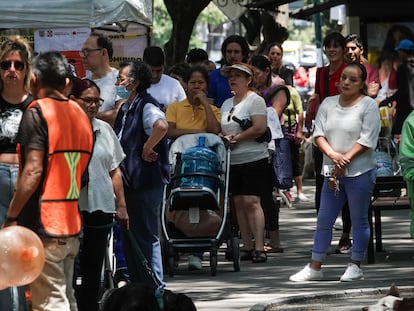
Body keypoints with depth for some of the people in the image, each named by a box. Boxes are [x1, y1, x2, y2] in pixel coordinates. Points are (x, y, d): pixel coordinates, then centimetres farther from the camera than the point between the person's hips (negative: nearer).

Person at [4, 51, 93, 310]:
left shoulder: (38, 112, -11)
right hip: (72, 226, 8)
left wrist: (11, 217, -15)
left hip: (44, 225, -8)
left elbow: (33, 170, -19)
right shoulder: (81, 115, 13)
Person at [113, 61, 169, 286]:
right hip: (128, 181, 10)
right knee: (128, 236, 14)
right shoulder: (125, 109, 15)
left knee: (146, 236, -5)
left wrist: (147, 149, -25)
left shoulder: (146, 106, -15)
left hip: (146, 181, -10)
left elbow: (161, 126, -37)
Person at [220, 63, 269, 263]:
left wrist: (235, 138, -14)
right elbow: (220, 130, 22)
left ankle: (259, 247, -14)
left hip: (253, 158, -7)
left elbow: (260, 128, -15)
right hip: (232, 161, 7)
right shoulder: (227, 104, 19)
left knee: (251, 201, -13)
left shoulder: (255, 100, -4)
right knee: (238, 202, 4)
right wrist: (222, 137, -2)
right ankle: (247, 247, 7)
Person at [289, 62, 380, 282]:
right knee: (324, 221, 6)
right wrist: (332, 154, -12)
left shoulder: (368, 105, -3)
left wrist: (345, 160, -15)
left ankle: (355, 267, 12)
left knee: (359, 220, 3)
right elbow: (318, 134, 5)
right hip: (332, 173, 5)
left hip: (359, 171, -5)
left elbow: (367, 140, -11)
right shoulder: (328, 104, 12)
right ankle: (315, 267, 12)